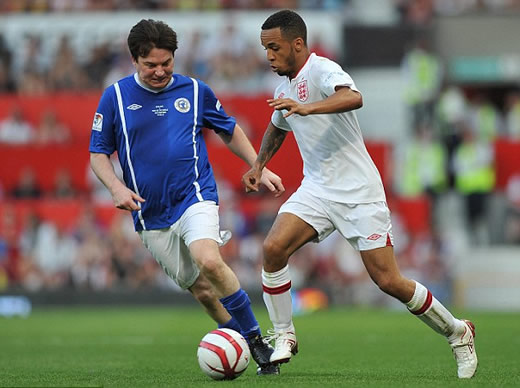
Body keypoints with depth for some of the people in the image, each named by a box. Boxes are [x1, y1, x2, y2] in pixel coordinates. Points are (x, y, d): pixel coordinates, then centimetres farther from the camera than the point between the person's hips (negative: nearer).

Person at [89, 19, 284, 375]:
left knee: (209, 262, -29)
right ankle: (252, 353, 17)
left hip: (195, 197, -2)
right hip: (151, 217, 2)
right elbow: (98, 152, 6)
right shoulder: (115, 97, 1)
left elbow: (229, 130, 19)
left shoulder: (195, 91, 4)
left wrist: (259, 169, 14)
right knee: (202, 290, 3)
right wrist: (116, 187, -12)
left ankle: (256, 339, -16)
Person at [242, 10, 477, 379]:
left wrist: (306, 107, -51)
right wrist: (259, 164, 21)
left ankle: (457, 332, 14)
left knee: (389, 281, -7)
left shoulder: (323, 70, -15)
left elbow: (353, 97, -39)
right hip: (316, 189, 7)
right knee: (274, 248, -17)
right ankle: (285, 337, -2)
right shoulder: (284, 88, 12)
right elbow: (277, 128, 34)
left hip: (359, 192, -7)